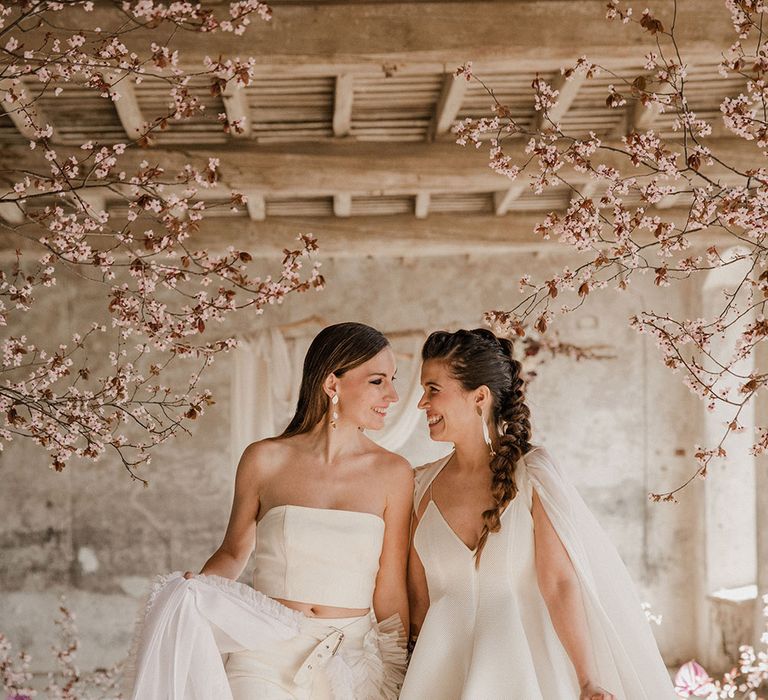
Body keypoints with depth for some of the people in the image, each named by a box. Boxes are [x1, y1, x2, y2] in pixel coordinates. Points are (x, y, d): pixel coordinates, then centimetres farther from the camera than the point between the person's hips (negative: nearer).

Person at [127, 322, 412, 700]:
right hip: (266, 657, 1)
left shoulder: (393, 473, -1)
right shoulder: (265, 460, -2)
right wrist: (194, 589, -8)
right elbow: (234, 552, 11)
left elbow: (390, 592, 2)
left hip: (353, 663, -1)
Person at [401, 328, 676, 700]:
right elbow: (417, 600, 6)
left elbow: (560, 583, -13)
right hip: (447, 666, 3)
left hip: (524, 663, -3)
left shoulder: (532, 473, -8)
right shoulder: (422, 485, 2)